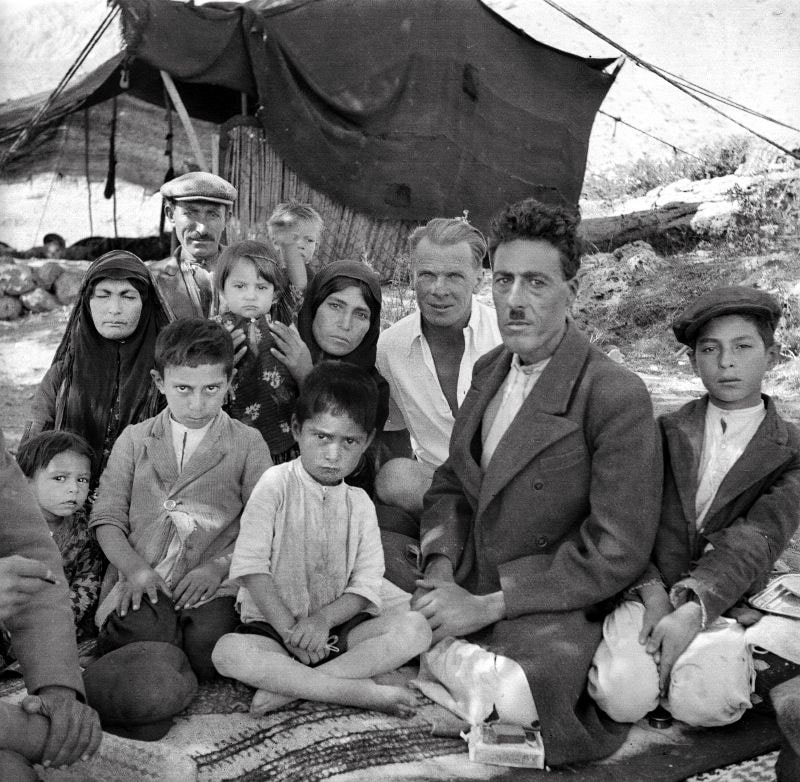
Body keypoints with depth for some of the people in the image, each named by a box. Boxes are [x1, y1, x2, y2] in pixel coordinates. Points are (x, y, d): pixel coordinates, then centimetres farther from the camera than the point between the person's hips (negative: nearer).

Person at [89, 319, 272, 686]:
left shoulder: (248, 443, 9)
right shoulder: (134, 440, 14)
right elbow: (107, 517, 10)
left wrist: (219, 566, -12)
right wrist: (134, 568, -7)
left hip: (213, 584, 0)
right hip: (141, 580, 0)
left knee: (207, 648, -27)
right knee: (145, 635, -30)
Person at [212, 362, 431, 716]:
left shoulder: (359, 504, 7)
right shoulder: (276, 484, -3)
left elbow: (366, 586, -1)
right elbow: (250, 568, -11)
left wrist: (323, 619, -20)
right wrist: (290, 630, -17)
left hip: (338, 625, 3)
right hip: (272, 622, -3)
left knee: (414, 628, -21)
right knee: (228, 652, -33)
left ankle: (288, 685, -25)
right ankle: (362, 692, -29)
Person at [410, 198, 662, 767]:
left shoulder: (618, 396, -17)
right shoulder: (490, 368, 6)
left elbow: (617, 551, -18)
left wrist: (488, 605, -17)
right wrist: (441, 568, -6)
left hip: (556, 610, -7)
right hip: (469, 591, 7)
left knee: (507, 698, -32)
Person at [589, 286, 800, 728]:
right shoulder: (666, 433, 11)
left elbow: (752, 544, -9)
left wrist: (692, 612, -23)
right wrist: (653, 593, -16)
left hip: (720, 604, 0)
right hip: (649, 589, 1)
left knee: (702, 702, -30)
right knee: (622, 694, -27)